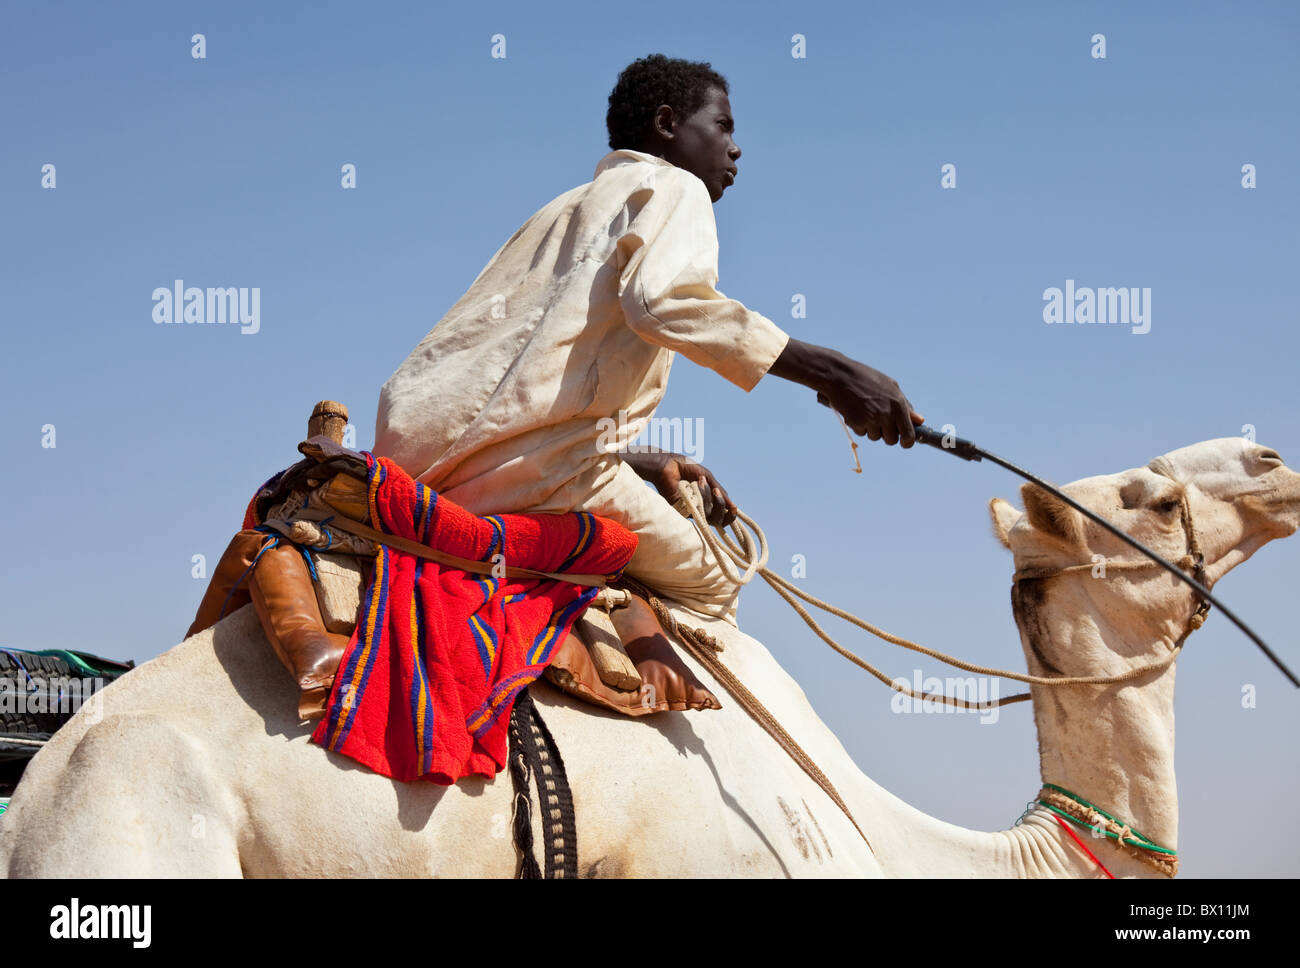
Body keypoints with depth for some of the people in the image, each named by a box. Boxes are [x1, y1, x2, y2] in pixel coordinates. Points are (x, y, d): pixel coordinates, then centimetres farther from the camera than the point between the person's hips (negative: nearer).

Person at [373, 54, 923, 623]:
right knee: (710, 583, 6)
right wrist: (827, 371, -19)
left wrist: (645, 466, 21)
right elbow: (664, 299, -18)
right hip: (543, 459, -8)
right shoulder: (670, 187, 7)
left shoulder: (568, 209, 32)